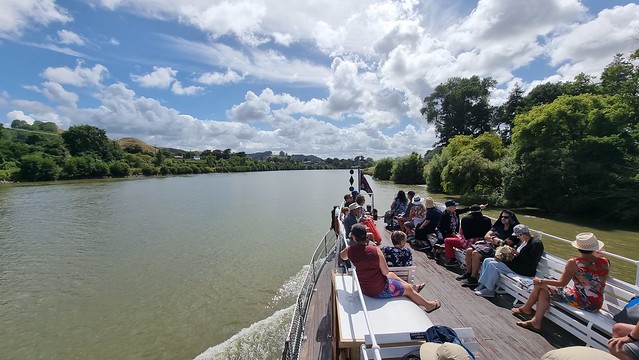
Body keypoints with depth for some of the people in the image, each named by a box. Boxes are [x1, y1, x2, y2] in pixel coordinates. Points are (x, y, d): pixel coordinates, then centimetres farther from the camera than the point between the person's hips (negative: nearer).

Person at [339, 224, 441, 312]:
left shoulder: (350, 250, -14)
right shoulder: (375, 250, -27)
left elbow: (342, 256, 10)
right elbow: (385, 272, -18)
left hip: (363, 288, 6)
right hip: (380, 291, -5)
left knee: (392, 274, 30)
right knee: (408, 289, 21)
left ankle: (413, 287, 50)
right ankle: (429, 305, 45)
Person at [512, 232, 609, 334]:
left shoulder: (573, 263, -19)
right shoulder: (605, 262, -4)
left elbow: (562, 283, -10)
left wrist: (540, 281, 3)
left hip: (581, 302, -6)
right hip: (597, 304, 6)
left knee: (540, 285, 8)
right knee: (544, 291, 14)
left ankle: (526, 309, 27)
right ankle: (536, 323, 17)